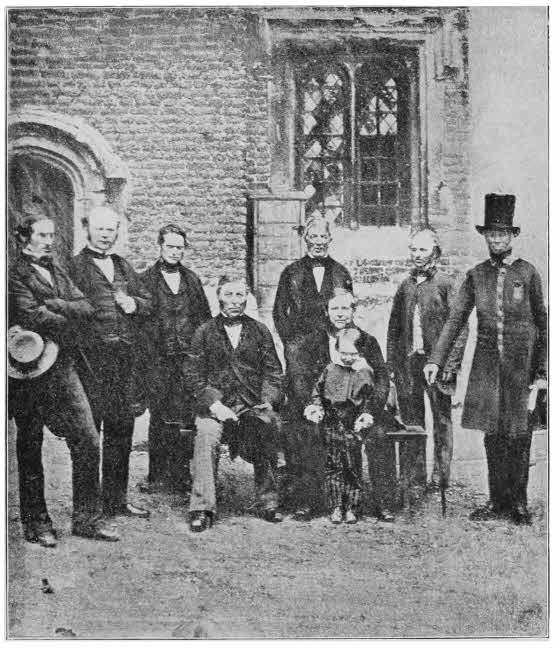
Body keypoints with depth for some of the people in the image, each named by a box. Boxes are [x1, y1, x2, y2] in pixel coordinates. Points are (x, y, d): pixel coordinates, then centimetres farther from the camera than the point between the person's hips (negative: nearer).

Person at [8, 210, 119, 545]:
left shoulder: (58, 272, 17)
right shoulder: (15, 275, -5)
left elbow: (86, 308, 5)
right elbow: (34, 317, -19)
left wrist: (52, 306, -10)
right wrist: (69, 322, -4)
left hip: (63, 367, 6)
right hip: (30, 372, -6)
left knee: (89, 443, 1)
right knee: (30, 449, 6)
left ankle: (87, 518, 11)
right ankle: (37, 523, 19)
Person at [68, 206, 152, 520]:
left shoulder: (123, 266, 20)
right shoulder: (76, 266, 0)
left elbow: (148, 303, 20)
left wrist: (133, 303, 1)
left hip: (126, 355, 6)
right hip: (91, 353, -6)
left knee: (122, 426, 10)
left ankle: (117, 499, 20)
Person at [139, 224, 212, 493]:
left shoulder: (192, 280, 16)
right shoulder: (145, 281, 5)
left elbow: (205, 317, 17)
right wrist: (148, 355, -7)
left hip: (190, 358, 3)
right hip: (158, 361, -2)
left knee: (187, 418, -2)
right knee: (160, 418, -1)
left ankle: (182, 474, 6)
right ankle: (158, 474, 8)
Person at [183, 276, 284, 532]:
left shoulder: (259, 331, 12)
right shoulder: (205, 332, 7)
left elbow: (273, 371, 11)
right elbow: (192, 373, 1)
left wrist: (268, 401, -6)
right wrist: (213, 403, -12)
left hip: (254, 403, 1)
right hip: (216, 401, -1)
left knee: (268, 426, -24)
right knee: (206, 437, -27)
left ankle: (269, 503, -7)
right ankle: (202, 508, -19)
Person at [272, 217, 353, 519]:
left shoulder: (341, 273, 15)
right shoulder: (291, 273, 12)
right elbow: (279, 312, 11)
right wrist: (292, 340, 0)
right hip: (299, 351, -1)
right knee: (300, 415, -9)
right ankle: (303, 495, -9)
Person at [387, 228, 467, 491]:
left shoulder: (445, 284, -1)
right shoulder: (404, 287, 12)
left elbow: (460, 327, -5)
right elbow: (394, 328, 15)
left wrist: (451, 365, -11)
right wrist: (391, 364, 9)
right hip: (407, 364, 4)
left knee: (442, 422, 3)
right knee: (410, 424, 7)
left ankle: (440, 476, 11)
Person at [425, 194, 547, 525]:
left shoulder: (528, 273, 0)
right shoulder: (476, 275, 7)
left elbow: (543, 324, 2)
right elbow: (456, 319, 6)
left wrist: (542, 370, -2)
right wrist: (437, 360, -1)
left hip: (520, 364, -2)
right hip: (486, 363, 3)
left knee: (518, 435, 2)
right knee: (492, 435, 6)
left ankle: (519, 503, 13)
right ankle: (497, 501, 16)